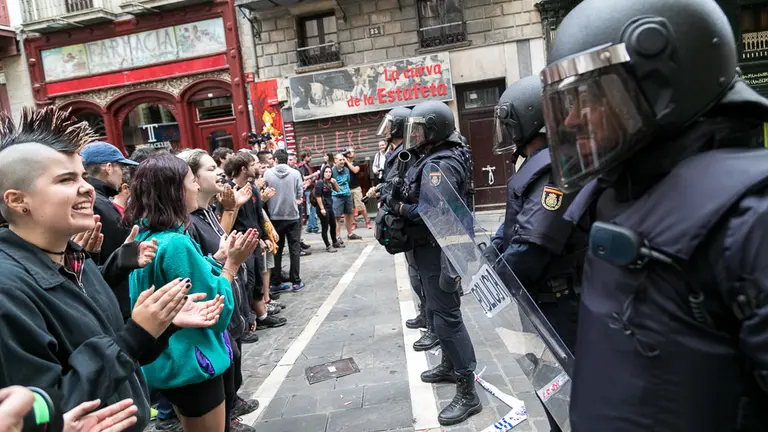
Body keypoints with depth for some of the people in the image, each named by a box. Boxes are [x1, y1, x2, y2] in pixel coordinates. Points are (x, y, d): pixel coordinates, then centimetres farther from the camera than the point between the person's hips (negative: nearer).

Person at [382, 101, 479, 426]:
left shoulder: (441, 165, -21)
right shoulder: (430, 159, 11)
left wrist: (398, 207, -20)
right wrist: (396, 201, -2)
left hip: (439, 250, -11)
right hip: (429, 248, 11)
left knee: (447, 316, -7)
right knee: (438, 310, 22)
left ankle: (468, 394, 2)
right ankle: (450, 366, 40)